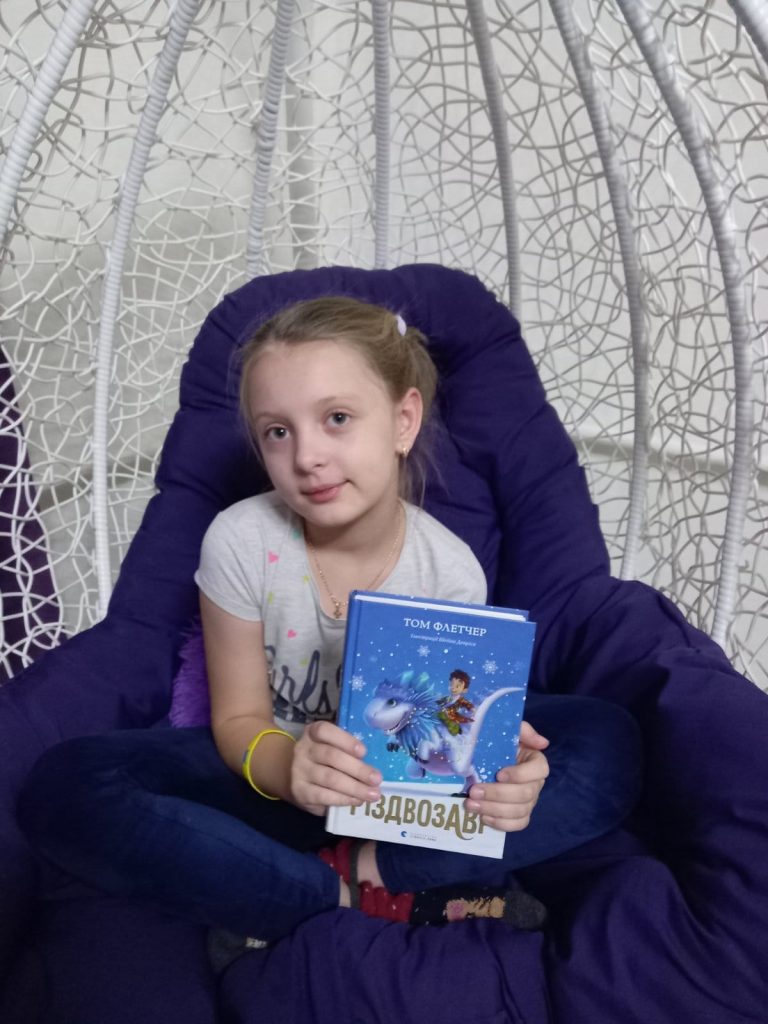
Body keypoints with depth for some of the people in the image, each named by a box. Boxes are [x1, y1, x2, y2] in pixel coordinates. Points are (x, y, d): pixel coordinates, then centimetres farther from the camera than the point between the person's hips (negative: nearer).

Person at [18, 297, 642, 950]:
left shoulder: (450, 570, -15)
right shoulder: (242, 541, -17)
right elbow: (238, 719, -10)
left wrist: (493, 766, -33)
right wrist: (282, 764, -36)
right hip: (271, 770, 0)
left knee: (607, 743, -21)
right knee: (63, 786, -29)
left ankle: (369, 868, -25)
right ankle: (344, 897, -26)